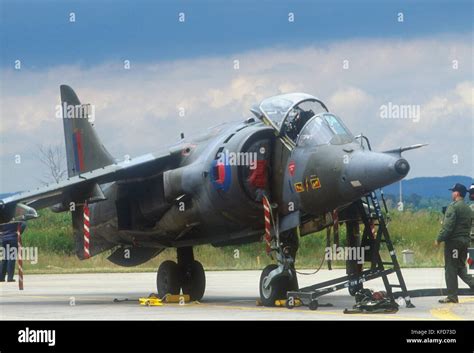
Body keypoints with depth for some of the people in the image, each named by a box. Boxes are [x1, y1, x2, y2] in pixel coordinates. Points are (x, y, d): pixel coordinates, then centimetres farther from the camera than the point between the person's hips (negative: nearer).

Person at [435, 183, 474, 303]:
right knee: (461, 267, 17)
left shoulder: (453, 207, -13)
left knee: (450, 269, -1)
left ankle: (452, 296, 1)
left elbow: (447, 226, -19)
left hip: (453, 240, -8)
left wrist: (439, 239, -13)